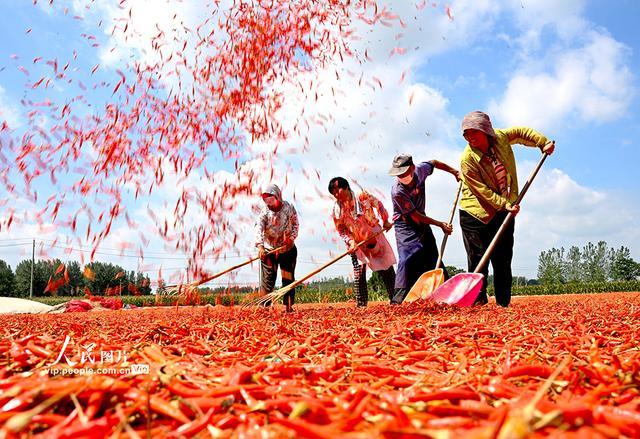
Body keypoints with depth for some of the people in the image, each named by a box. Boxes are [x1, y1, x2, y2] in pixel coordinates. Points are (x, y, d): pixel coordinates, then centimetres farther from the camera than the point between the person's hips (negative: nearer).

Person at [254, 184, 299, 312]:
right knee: (267, 279, -3)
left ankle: (289, 305, 15)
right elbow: (259, 228, -23)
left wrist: (292, 237, -7)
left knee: (288, 278, 5)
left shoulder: (289, 208, -5)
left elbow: (295, 223, 8)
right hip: (269, 250, -1)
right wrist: (260, 246, -38)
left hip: (287, 249, 1)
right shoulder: (265, 211, -11)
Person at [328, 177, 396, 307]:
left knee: (387, 270, 7)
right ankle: (361, 305, 3)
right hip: (357, 244, 1)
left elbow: (378, 205, 2)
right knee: (359, 274, -6)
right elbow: (341, 230, -5)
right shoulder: (337, 210, -11)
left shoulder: (363, 197, -15)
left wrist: (385, 221, 1)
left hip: (375, 238, 0)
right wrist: (350, 242, -19)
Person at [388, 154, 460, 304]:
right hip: (405, 225, -6)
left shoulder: (420, 170, -14)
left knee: (433, 257, 12)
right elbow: (415, 216, -22)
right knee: (407, 258, -23)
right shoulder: (397, 191, -28)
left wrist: (455, 172, 10)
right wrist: (441, 224, -17)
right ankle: (399, 298, -23)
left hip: (422, 221, 6)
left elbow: (434, 163, 13)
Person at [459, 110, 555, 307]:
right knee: (478, 259, -7)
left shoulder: (501, 137, -3)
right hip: (476, 212, -5)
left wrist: (543, 143, 8)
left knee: (503, 259, 6)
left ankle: (503, 304, 12)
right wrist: (505, 205, -25)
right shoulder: (468, 159, -18)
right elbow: (482, 190, -19)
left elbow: (522, 132, 18)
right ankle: (478, 301, 0)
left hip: (504, 211, 5)